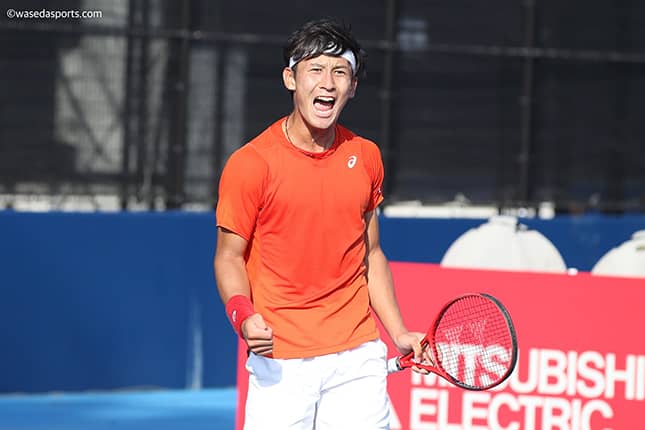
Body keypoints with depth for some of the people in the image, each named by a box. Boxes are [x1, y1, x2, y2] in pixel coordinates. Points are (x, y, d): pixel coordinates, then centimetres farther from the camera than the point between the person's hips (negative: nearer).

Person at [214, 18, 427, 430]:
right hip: (281, 362, -3)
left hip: (358, 355, 4)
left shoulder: (366, 157, 7)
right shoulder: (250, 164, -7)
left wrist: (399, 334, 10)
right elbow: (229, 257, -1)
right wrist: (243, 315, -20)